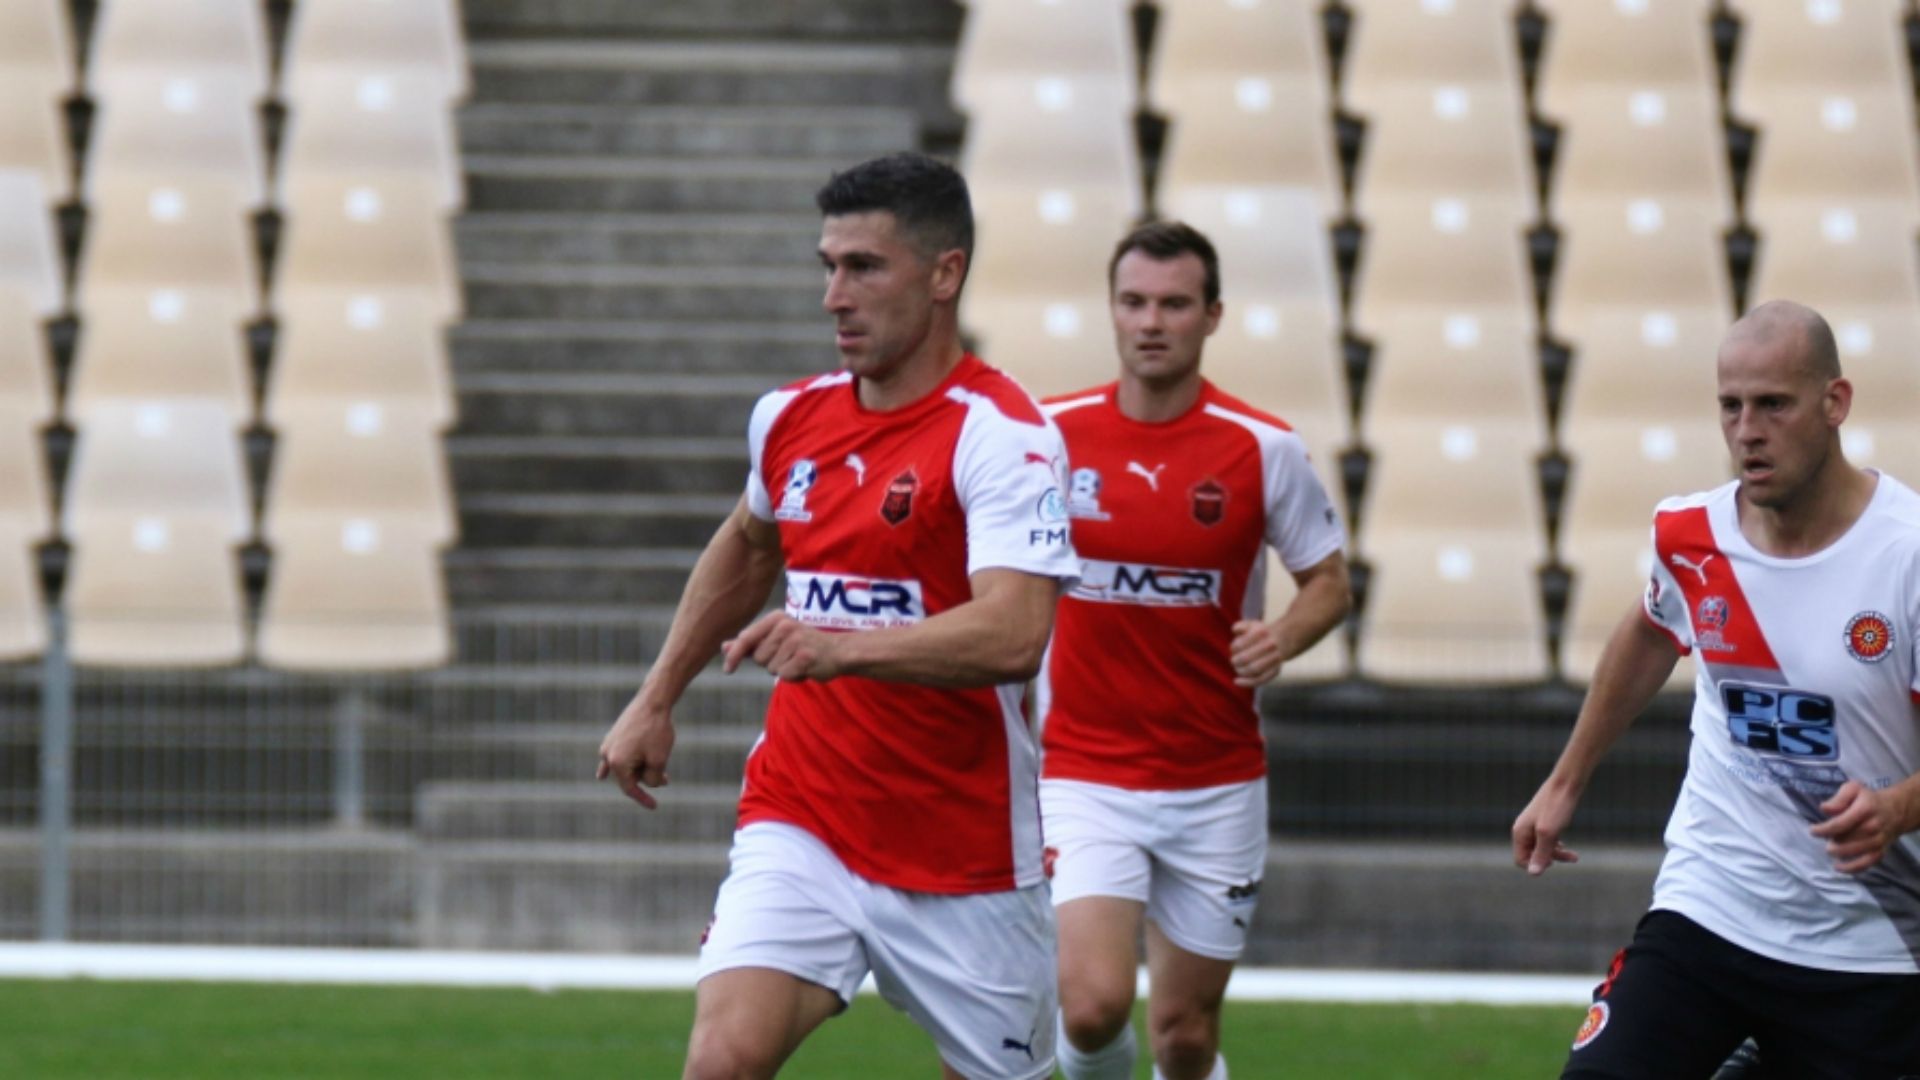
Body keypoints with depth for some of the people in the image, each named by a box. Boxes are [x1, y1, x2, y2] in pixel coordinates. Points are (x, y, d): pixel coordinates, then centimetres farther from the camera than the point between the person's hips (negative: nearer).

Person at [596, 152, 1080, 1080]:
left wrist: (841, 646, -42)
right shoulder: (790, 418, 7)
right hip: (798, 823, 4)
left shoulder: (1000, 435, -14)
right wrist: (656, 700, 28)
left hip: (960, 854, -4)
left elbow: (1013, 635, -30)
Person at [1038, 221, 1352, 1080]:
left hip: (1216, 784, 1)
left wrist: (1282, 640, -17)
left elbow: (1328, 580, 5)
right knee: (1093, 1005, -19)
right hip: (1084, 774, -1)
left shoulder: (1263, 451, -5)